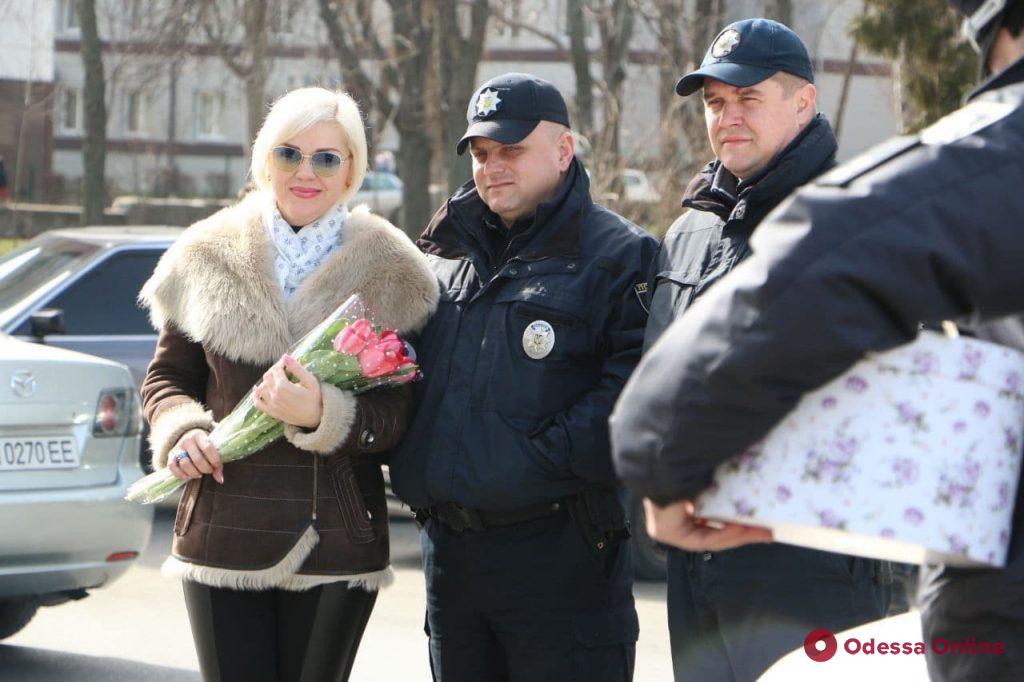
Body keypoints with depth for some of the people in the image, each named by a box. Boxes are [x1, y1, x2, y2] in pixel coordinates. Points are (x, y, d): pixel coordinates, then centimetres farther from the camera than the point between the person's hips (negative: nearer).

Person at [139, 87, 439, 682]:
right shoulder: (209, 259, 7)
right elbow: (167, 376, 15)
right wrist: (181, 430, -6)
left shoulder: (389, 276, 2)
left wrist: (323, 415, -21)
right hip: (224, 536, 1)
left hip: (336, 542, -1)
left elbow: (399, 414, -2)